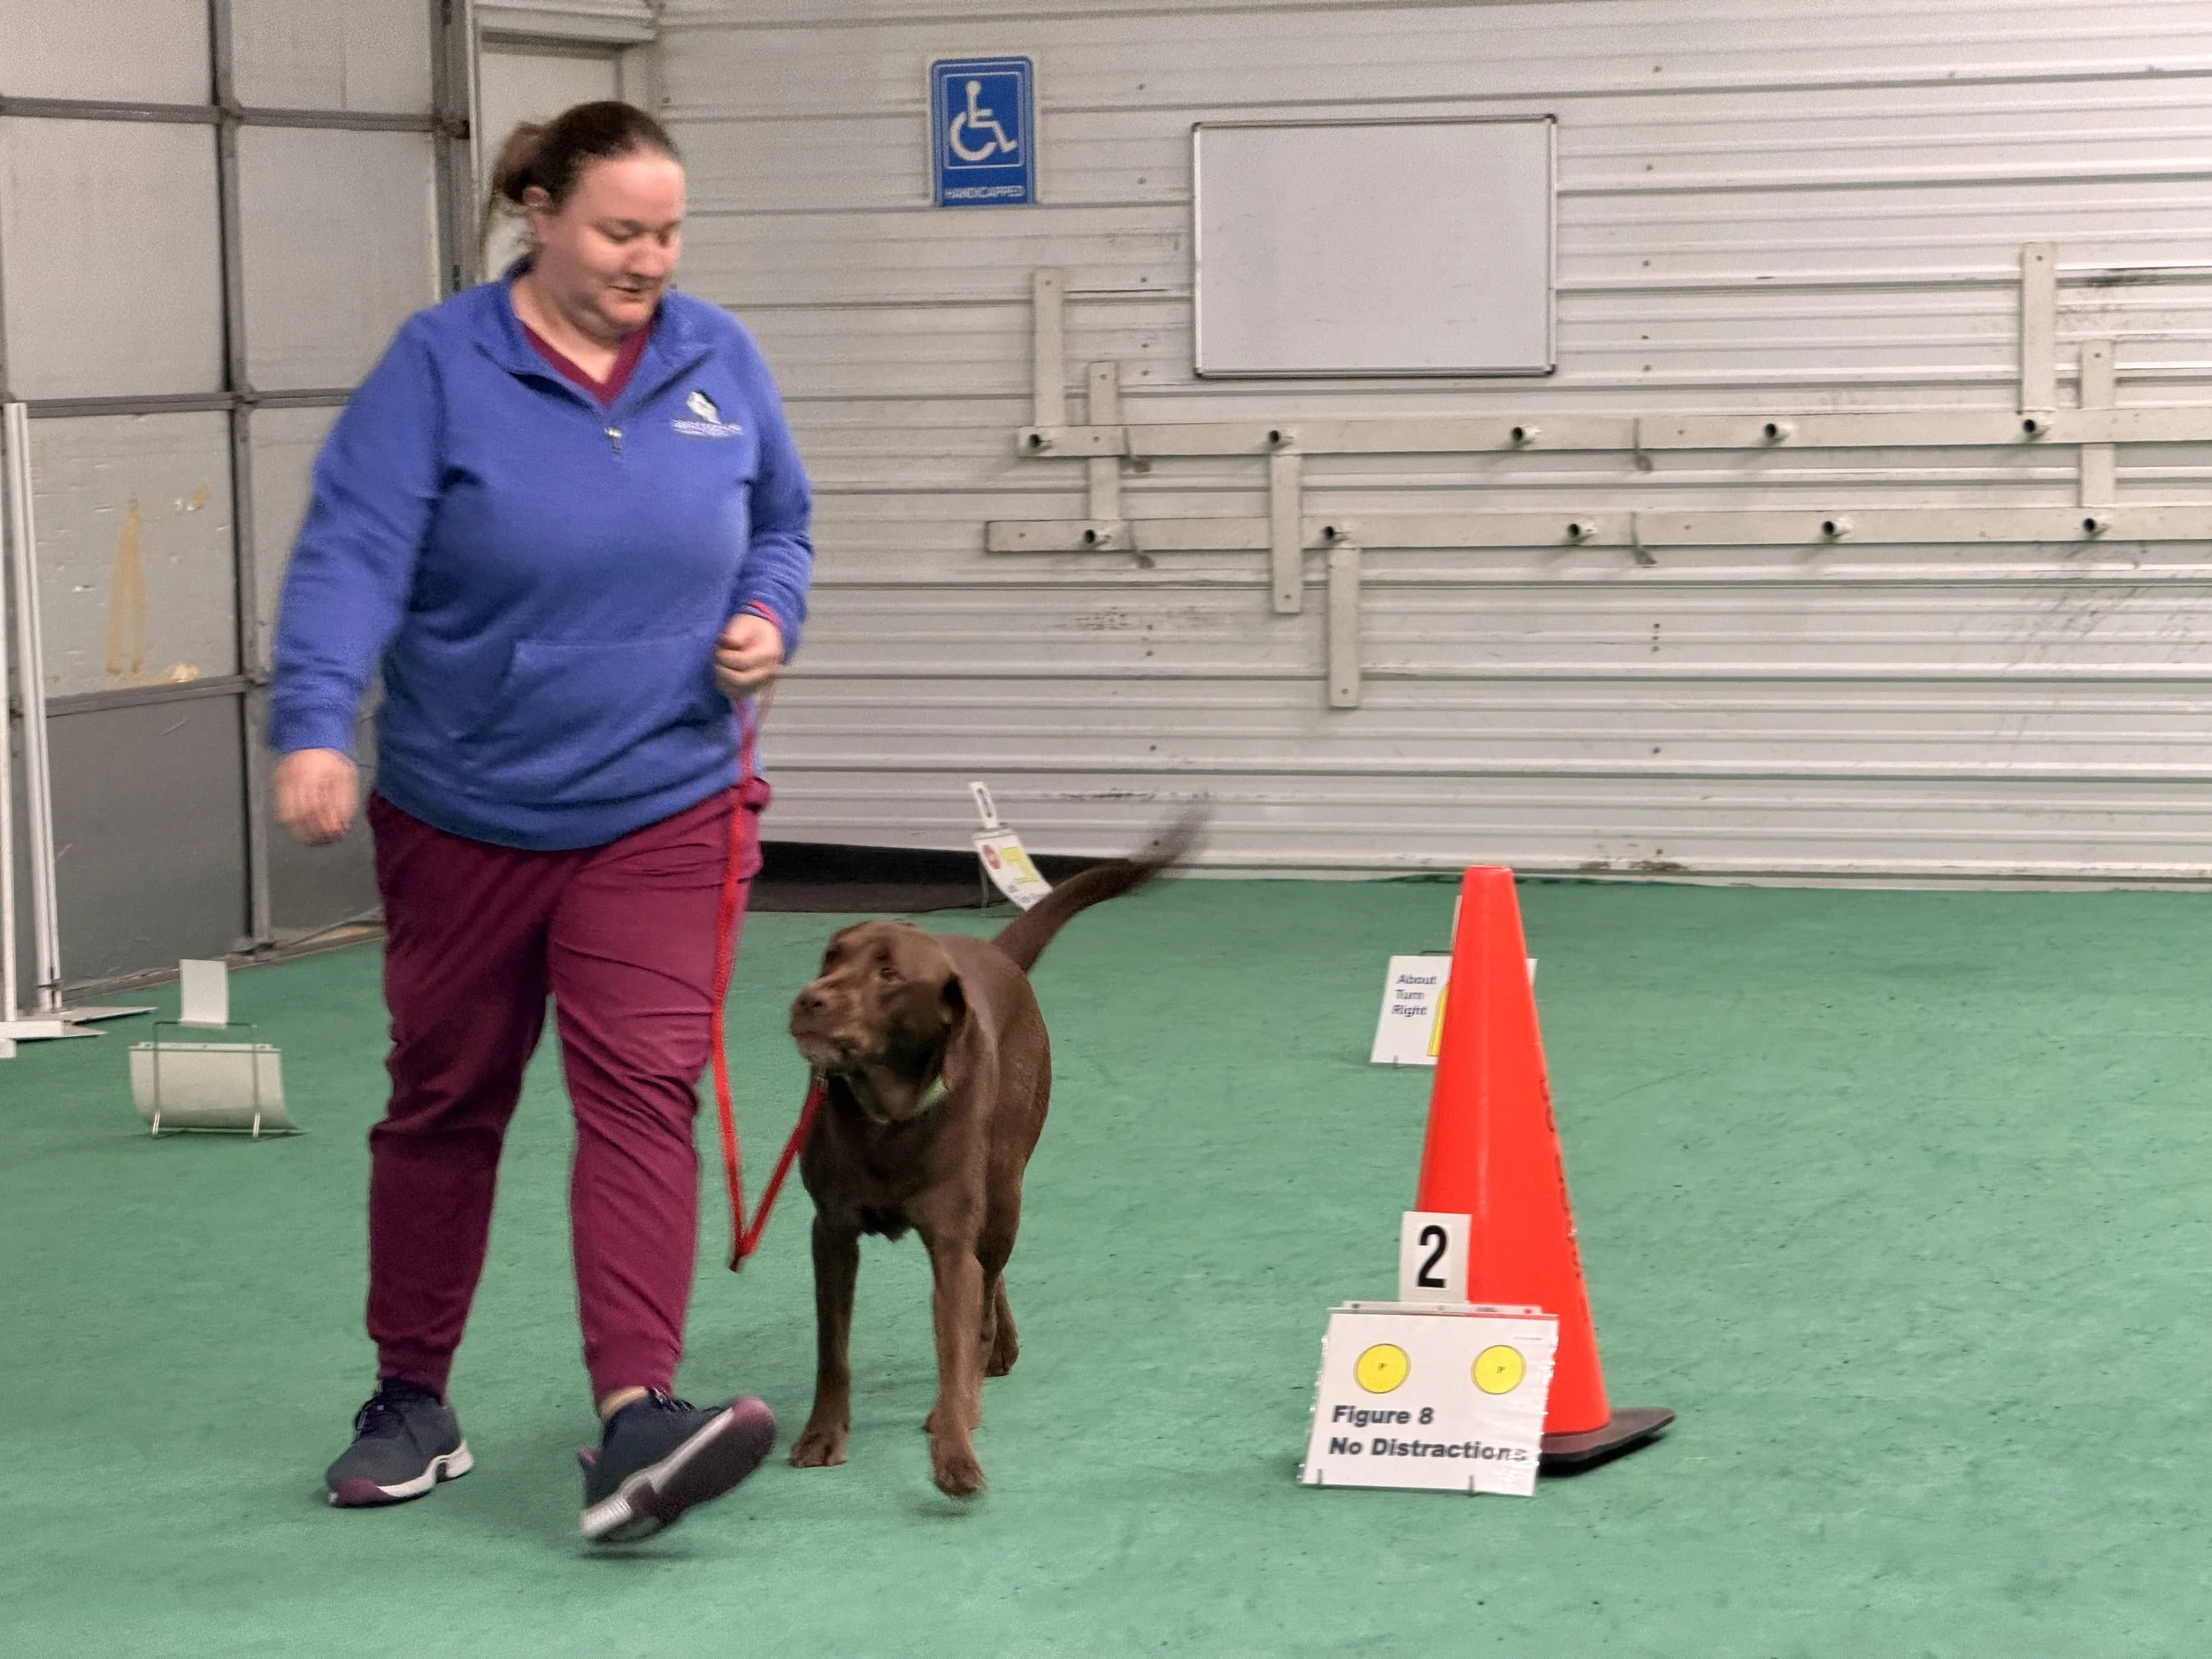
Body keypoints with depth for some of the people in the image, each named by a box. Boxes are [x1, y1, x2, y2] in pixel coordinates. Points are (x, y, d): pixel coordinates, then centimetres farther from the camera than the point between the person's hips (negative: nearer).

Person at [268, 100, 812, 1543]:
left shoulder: (719, 361, 1)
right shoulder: (440, 367, -10)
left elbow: (779, 528, 15)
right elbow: (354, 551, -19)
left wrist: (767, 617, -7)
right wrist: (314, 727, -33)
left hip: (660, 809, 1)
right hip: (463, 812, -1)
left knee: (643, 1094, -13)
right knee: (445, 1100, 13)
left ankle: (636, 1417, -21)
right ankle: (410, 1403, 27)